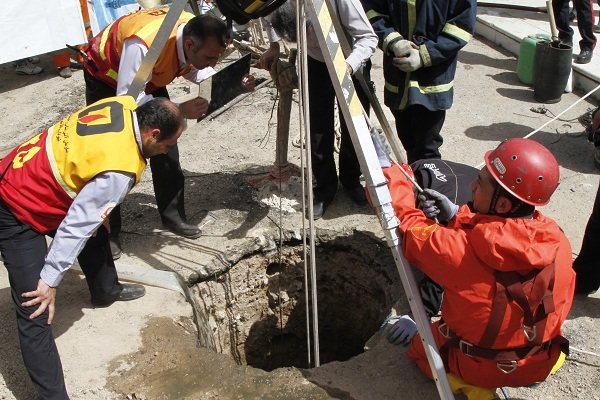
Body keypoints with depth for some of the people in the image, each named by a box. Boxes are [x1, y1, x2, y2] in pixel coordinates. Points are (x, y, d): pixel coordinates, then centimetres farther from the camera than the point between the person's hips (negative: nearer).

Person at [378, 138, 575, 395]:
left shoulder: (463, 250, -34)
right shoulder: (557, 241, -19)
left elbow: (410, 228, -17)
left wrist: (387, 170, -8)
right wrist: (455, 216, -10)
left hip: (477, 370, -2)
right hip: (541, 366, 3)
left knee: (413, 337, 21)